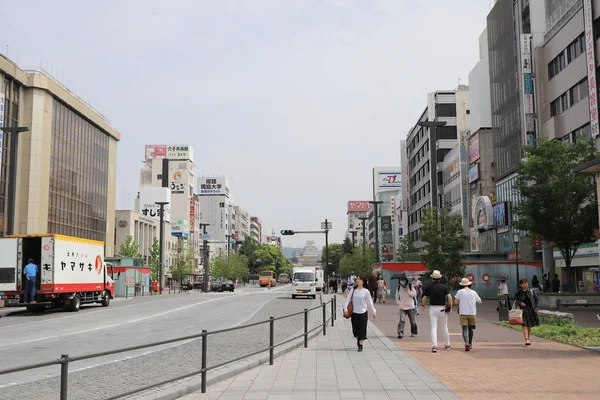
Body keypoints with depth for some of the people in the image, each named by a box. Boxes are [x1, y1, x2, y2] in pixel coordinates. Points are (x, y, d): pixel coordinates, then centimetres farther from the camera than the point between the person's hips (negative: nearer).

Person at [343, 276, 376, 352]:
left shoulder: (366, 291, -4)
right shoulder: (353, 290, 0)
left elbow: (370, 303, 3)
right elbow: (347, 300, 1)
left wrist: (373, 312, 5)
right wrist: (345, 309, -8)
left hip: (363, 313, -2)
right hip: (354, 313, 2)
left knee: (362, 330, 0)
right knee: (355, 329, 9)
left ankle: (360, 345, 10)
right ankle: (358, 338, 38)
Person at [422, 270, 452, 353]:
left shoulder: (428, 287, -2)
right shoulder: (444, 286, -3)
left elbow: (424, 298, 0)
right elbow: (450, 297, -13)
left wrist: (423, 305, 19)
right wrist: (450, 307, -4)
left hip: (432, 308, 0)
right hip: (442, 308, 1)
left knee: (433, 328, -1)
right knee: (444, 327, 16)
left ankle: (434, 346, -13)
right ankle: (447, 345, 27)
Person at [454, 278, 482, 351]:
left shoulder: (460, 292, -4)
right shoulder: (473, 292, 3)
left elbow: (455, 302, -7)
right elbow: (480, 302, 10)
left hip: (463, 313, -2)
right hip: (472, 313, 2)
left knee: (464, 329, -3)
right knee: (470, 329, 17)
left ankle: (466, 343, -24)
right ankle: (470, 344, 26)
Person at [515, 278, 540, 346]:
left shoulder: (531, 291, 7)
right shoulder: (518, 293, 3)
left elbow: (537, 300, 11)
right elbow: (516, 300, 4)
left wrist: (535, 307, -2)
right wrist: (520, 303, -17)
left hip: (531, 310, 2)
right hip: (523, 309, -2)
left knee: (529, 325, 9)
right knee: (524, 324, -15)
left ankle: (528, 339, 22)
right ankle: (526, 339, -23)